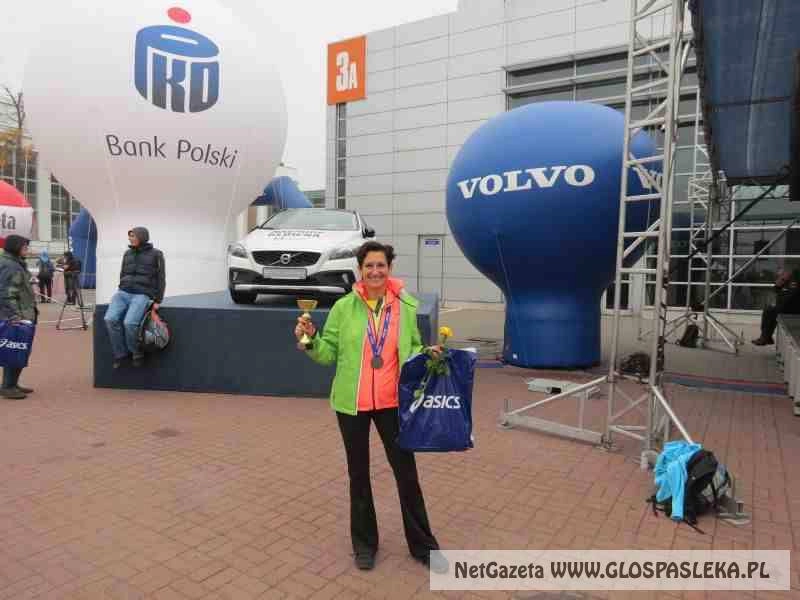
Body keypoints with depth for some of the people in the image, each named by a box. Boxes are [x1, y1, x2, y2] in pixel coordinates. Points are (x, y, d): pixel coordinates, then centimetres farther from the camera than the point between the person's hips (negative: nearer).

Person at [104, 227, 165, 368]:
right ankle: (120, 354, -6)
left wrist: (158, 300, -4)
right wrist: (120, 292, 11)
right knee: (111, 319, -22)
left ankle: (137, 353, -4)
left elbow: (161, 279, 2)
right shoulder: (127, 254, 16)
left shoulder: (155, 254, 2)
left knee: (129, 322, -29)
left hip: (142, 295, -5)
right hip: (123, 292, 5)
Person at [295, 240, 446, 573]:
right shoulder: (343, 307, -4)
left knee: (406, 471, 9)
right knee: (358, 473, 14)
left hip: (392, 402, 0)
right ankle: (364, 542, 35)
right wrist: (310, 340, -18)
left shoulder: (406, 306, -2)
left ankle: (423, 544, 29)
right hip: (352, 403, 0)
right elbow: (329, 352, 1)